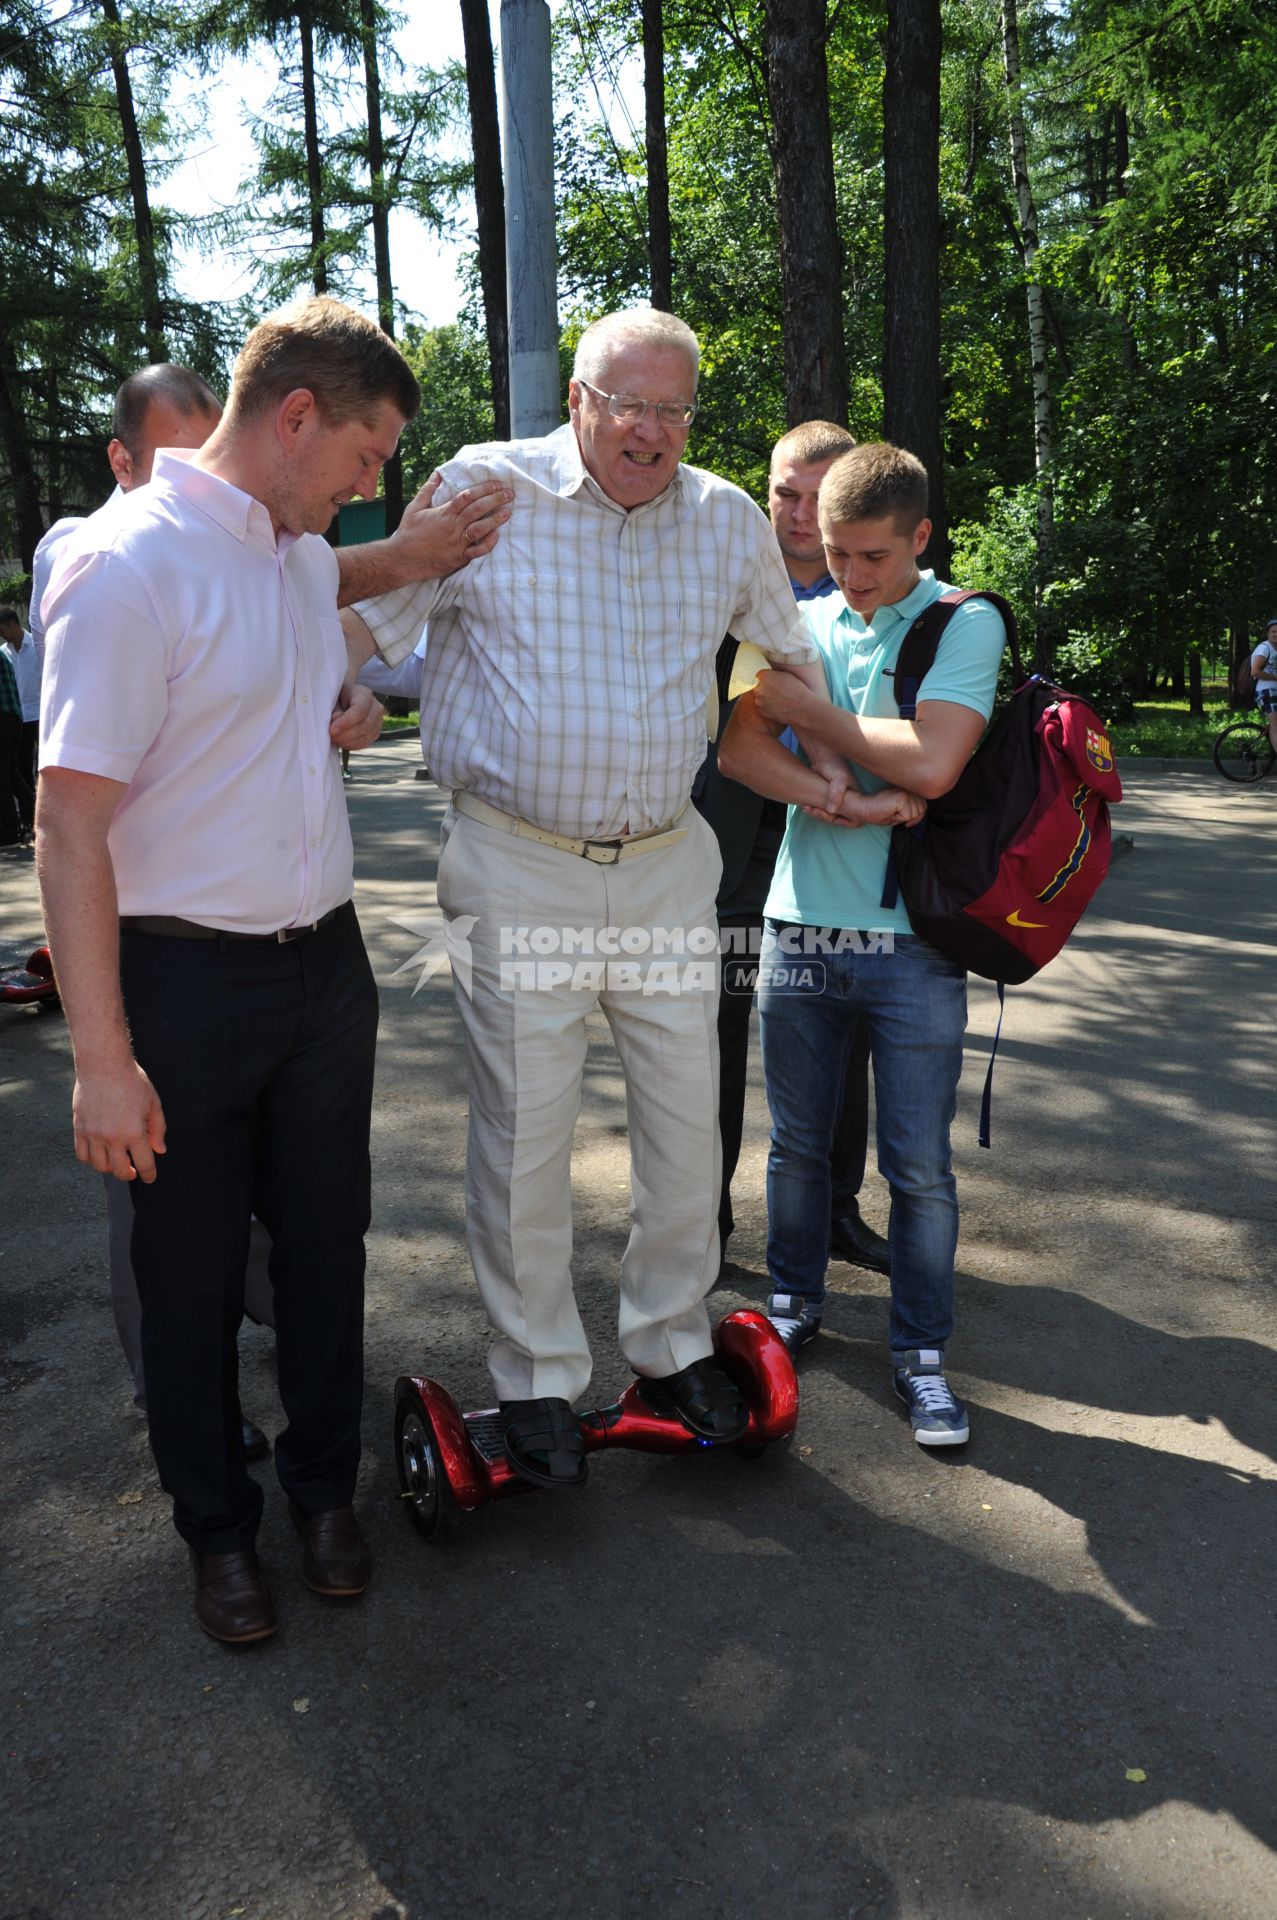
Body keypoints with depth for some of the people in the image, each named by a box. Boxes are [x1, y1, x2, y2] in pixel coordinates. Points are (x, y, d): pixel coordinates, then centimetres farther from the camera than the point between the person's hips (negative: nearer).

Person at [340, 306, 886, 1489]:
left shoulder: (729, 520, 8)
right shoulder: (483, 490, -4)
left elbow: (790, 651, 23)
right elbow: (362, 625, -2)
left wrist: (830, 769, 24)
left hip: (666, 865, 4)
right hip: (517, 869, -3)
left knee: (687, 1118, 10)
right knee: (523, 1134, 2)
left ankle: (671, 1346, 31)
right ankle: (536, 1381, 21)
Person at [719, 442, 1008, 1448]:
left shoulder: (966, 623, -3)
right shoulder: (800, 624, 9)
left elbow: (930, 764, -17)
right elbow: (741, 748, -2)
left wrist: (808, 710, -8)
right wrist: (836, 800, -17)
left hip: (913, 941, -3)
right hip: (801, 924, 3)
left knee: (920, 1164, 4)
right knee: (798, 1142, 15)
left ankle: (922, 1350, 21)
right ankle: (795, 1304, 35)